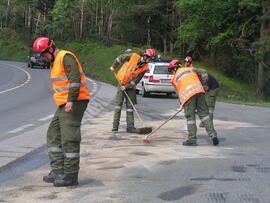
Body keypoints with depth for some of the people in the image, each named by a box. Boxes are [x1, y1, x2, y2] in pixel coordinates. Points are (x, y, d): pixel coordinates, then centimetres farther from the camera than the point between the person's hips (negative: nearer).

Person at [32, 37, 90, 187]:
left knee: (69, 139, -9)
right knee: (53, 135, 11)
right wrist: (66, 102, 20)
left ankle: (70, 176, -3)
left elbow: (75, 80, -20)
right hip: (64, 106, 11)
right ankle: (58, 171, 15)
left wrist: (71, 101, -25)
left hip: (74, 103, -11)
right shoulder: (56, 61, 22)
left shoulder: (66, 57, -10)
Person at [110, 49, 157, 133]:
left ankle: (130, 126, 9)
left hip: (131, 86, 3)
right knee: (118, 104, -5)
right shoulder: (133, 56, -14)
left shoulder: (145, 68, -8)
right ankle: (115, 126, -2)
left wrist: (126, 87, -18)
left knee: (130, 106, 4)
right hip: (121, 82, -3)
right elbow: (120, 58, 0)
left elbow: (136, 80, -10)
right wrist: (113, 67, 8)